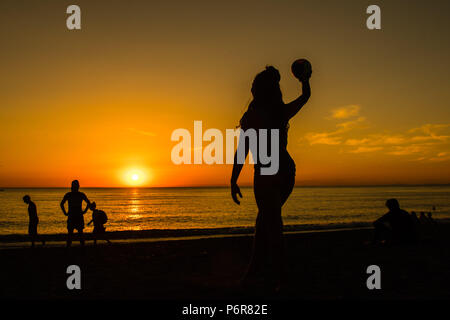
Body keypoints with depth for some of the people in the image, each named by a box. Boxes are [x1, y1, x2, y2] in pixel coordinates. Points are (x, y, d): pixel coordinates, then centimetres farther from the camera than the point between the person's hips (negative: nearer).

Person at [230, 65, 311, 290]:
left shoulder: (252, 116, -5)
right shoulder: (283, 113, 9)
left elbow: (242, 150, -11)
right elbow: (305, 96, 28)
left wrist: (233, 181, -8)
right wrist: (305, 80, 47)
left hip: (266, 173, -6)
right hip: (287, 171, 6)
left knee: (271, 223, -1)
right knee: (265, 220, 15)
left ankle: (276, 277, 1)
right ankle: (257, 269, 16)